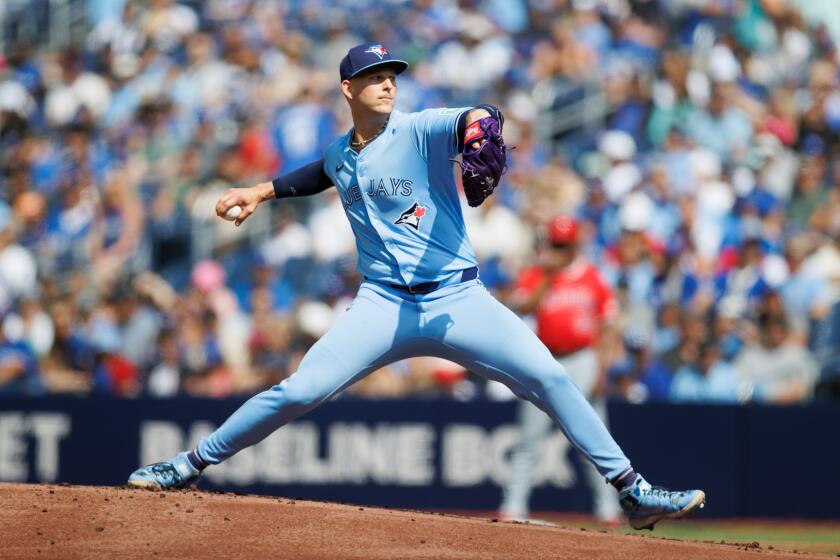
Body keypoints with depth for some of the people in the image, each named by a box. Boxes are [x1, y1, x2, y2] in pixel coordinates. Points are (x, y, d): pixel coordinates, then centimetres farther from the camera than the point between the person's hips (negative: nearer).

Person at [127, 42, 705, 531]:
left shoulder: (420, 130, -6)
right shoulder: (340, 155, 10)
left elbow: (479, 118, -26)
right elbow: (322, 173, 36)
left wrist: (478, 127, -48)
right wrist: (259, 192, 25)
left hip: (457, 300, -3)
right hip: (384, 306, 3)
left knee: (548, 376, -16)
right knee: (297, 393, -8)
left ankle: (633, 493, -10)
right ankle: (191, 465, 6)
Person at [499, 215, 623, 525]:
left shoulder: (593, 278, 3)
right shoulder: (534, 276, 5)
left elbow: (606, 327, 3)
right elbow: (521, 308, -13)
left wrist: (601, 370, -6)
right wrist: (548, 276, -15)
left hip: (583, 361, -1)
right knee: (530, 438, -1)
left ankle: (608, 508, 2)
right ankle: (514, 507, 0)